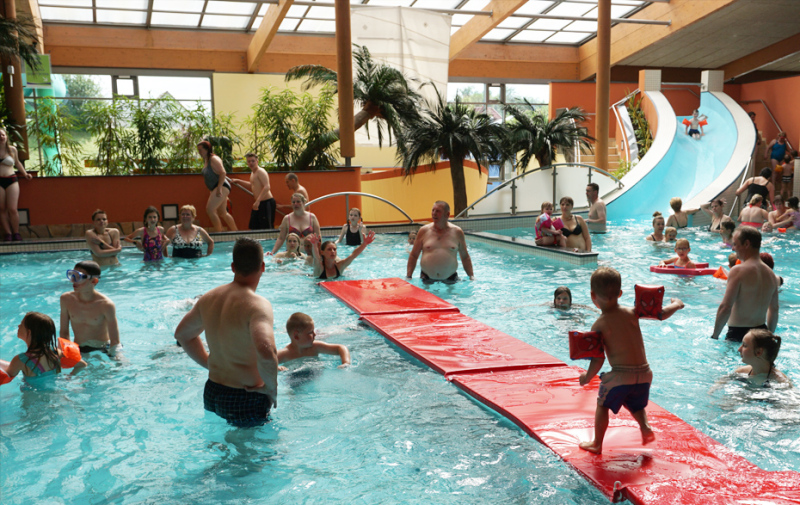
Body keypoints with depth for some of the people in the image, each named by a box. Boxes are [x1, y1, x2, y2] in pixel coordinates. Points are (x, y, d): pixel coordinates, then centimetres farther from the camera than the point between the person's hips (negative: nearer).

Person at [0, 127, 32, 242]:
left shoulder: (12, 149, 7)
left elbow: (17, 163, 22)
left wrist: (25, 174, 19)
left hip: (11, 180, 0)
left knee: (12, 209, -6)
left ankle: (16, 233, 5)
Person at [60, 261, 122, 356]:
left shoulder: (106, 304, -15)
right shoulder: (66, 299, -3)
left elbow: (115, 341, -13)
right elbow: (64, 332, 7)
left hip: (103, 350, -3)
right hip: (79, 351, 4)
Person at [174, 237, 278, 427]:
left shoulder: (209, 298, 4)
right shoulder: (258, 305, -20)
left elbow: (182, 333, 21)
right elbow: (266, 353, -37)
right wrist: (271, 388, -19)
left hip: (211, 393, 8)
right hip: (246, 400, -8)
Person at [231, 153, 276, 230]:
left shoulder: (260, 172, -14)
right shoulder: (253, 173, 17)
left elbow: (267, 187, -26)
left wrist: (258, 201, -32)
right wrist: (238, 181, 37)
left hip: (267, 203, -10)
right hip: (259, 203, 10)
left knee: (267, 228, -12)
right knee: (253, 227, 11)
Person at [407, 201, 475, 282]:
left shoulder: (457, 232, 5)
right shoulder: (424, 231, 3)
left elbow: (465, 257, 11)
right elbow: (413, 256, 7)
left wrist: (471, 276, 4)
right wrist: (408, 276, -1)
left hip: (450, 278, 0)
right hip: (427, 278, 0)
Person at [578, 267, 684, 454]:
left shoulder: (598, 326, -11)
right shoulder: (632, 313, -2)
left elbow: (598, 360, -13)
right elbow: (661, 314, 4)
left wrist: (587, 377, 2)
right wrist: (676, 304, 24)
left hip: (620, 375, -5)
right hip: (644, 372, 5)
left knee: (602, 404, 17)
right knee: (635, 405, 31)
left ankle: (597, 443, 22)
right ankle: (645, 427, 8)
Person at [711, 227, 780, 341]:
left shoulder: (738, 271, -13)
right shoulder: (771, 274, 10)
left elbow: (725, 307, -20)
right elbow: (774, 310, 18)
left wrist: (714, 336, -11)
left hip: (738, 333, -7)